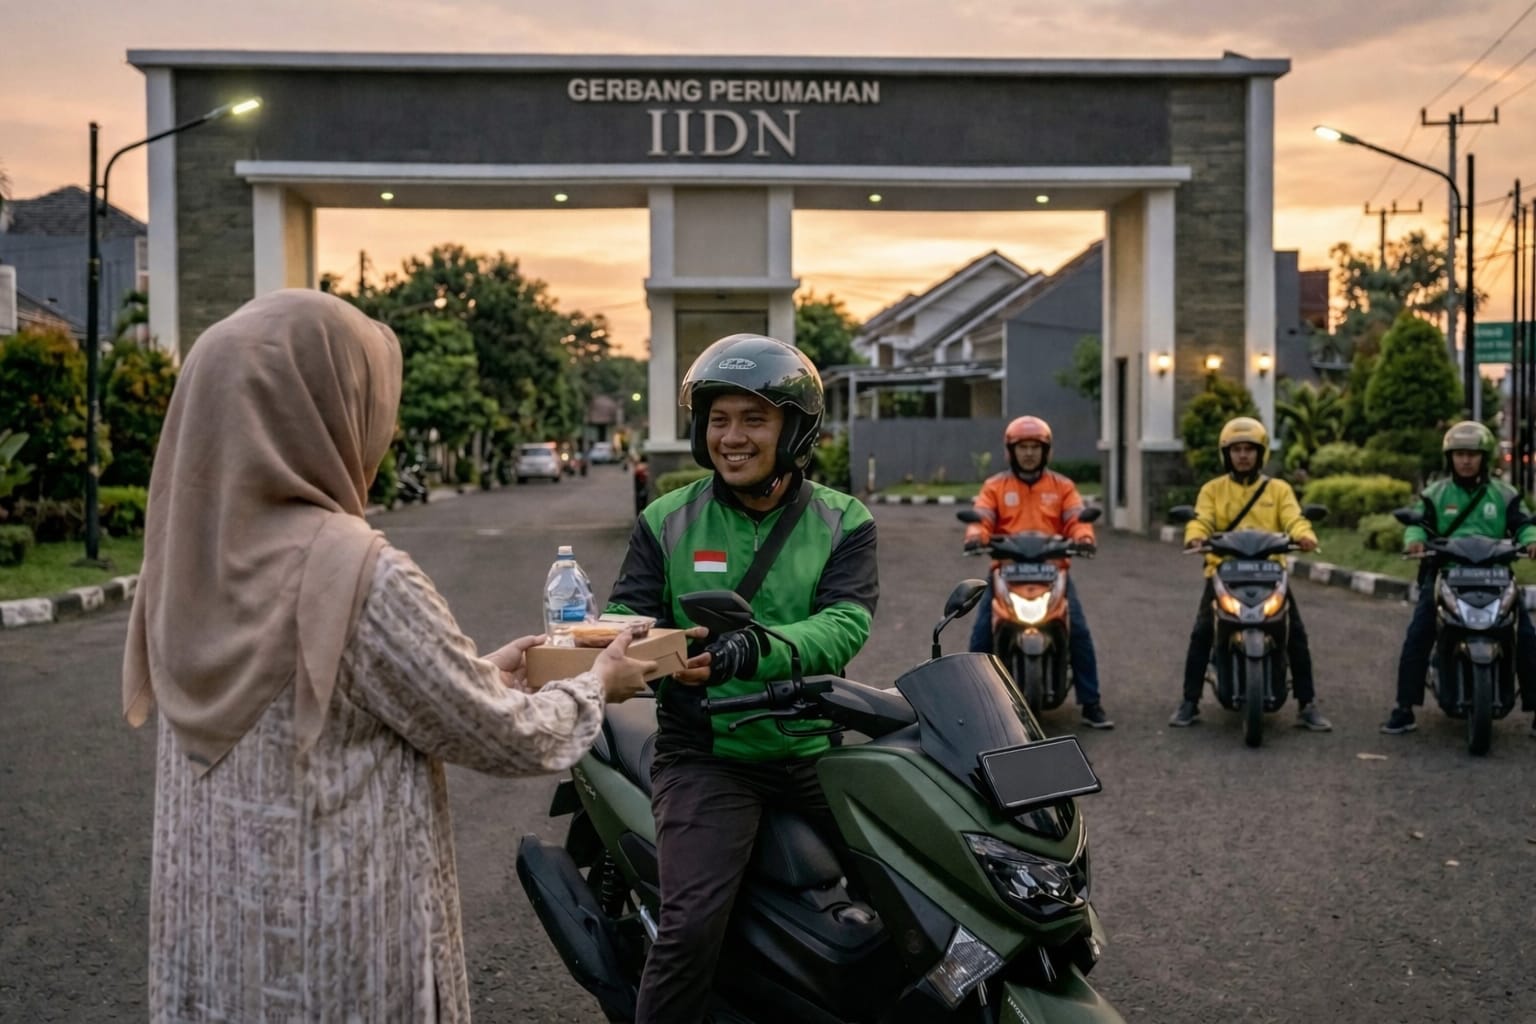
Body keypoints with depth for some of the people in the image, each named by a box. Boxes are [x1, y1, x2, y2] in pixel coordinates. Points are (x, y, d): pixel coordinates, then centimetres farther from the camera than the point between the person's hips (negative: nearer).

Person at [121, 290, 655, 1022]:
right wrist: (596, 685, 6)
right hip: (339, 948, -6)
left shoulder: (184, 560, -1)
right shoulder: (360, 575, -23)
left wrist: (481, 673, 16)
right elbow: (500, 738, -12)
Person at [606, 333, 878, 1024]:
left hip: (816, 752, 2)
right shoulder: (667, 520, 6)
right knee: (692, 924, -20)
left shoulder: (842, 522, 4)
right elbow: (625, 611, 0)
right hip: (706, 754, -1)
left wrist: (755, 653, -32)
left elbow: (846, 623, -12)